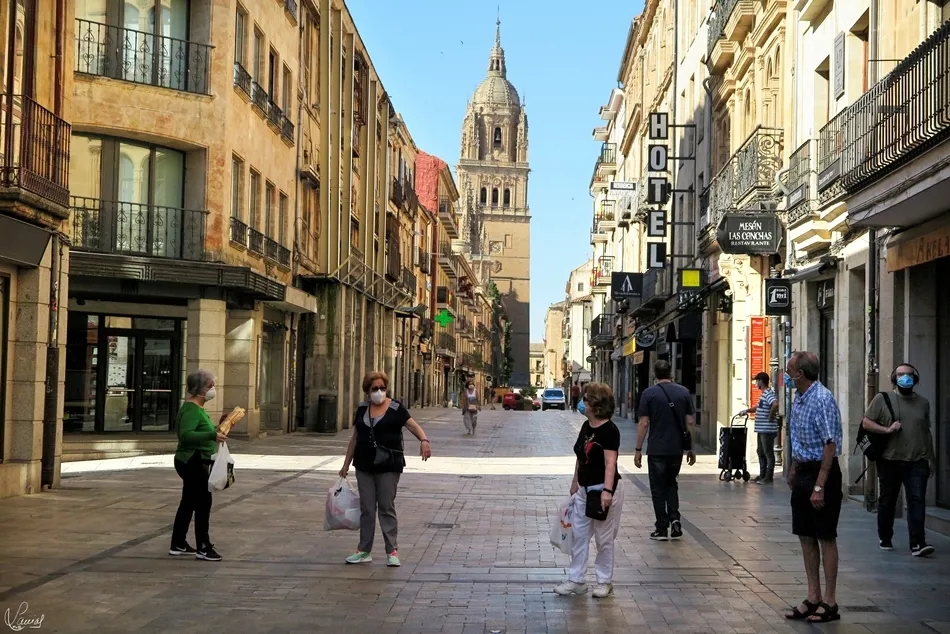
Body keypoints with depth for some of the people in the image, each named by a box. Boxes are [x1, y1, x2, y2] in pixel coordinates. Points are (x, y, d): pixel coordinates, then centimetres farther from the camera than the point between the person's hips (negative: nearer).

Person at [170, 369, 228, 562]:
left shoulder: (197, 408, 15)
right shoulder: (191, 409, -18)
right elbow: (186, 434, -31)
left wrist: (217, 428, 16)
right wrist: (213, 435, -37)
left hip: (195, 463, 11)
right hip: (193, 463, -11)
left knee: (188, 503, 15)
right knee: (203, 504, -7)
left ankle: (177, 545, 23)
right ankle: (203, 548, -2)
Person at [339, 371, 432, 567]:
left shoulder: (395, 409, -4)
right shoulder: (362, 410, 9)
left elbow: (414, 426, -11)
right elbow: (354, 438, 15)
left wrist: (424, 440, -32)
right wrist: (346, 464, 16)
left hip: (388, 466, -4)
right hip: (364, 467, 4)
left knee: (387, 507, -1)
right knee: (366, 508, 7)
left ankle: (392, 551, 5)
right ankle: (364, 551, 14)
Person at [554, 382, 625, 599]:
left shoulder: (609, 430, -17)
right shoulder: (586, 427, 9)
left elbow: (610, 463, -25)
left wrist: (607, 490, -34)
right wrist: (575, 483, 23)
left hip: (603, 490, -8)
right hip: (584, 490, 8)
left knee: (604, 538, 5)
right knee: (579, 535, 10)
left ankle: (605, 582, 18)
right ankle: (577, 580, 17)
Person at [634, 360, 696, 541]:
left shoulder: (649, 394, -6)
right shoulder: (684, 392, 3)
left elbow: (644, 423, -9)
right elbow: (690, 422, 3)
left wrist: (638, 449, -2)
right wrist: (690, 448, 12)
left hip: (656, 450, -3)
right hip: (677, 449, 3)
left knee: (658, 488, 5)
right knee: (671, 483, 21)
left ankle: (662, 529, 6)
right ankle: (675, 519, 4)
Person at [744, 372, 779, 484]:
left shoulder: (768, 394, -17)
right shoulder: (763, 394, 15)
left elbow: (775, 405, -35)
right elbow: (758, 407, 31)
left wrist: (771, 416, -24)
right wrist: (747, 411, 24)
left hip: (768, 430, -10)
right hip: (762, 429, 10)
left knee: (768, 453, -3)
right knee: (761, 453, 15)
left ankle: (769, 477, 2)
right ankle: (762, 475, 22)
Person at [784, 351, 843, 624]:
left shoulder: (822, 399, -19)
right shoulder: (799, 398, 9)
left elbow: (830, 445, -22)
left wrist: (819, 486, -24)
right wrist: (793, 470, 20)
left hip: (822, 472, -9)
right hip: (803, 471, 9)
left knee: (826, 538, -1)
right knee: (806, 536, 12)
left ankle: (829, 602, 7)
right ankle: (813, 597, 20)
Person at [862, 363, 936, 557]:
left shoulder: (923, 403, 13)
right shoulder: (882, 399, 2)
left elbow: (927, 433, 19)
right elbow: (866, 423, 0)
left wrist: (931, 458, 18)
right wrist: (887, 430, -15)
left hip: (916, 462, 2)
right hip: (890, 461, -1)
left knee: (917, 500, -11)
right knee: (887, 501, 9)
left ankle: (918, 544, -16)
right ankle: (885, 539, 25)